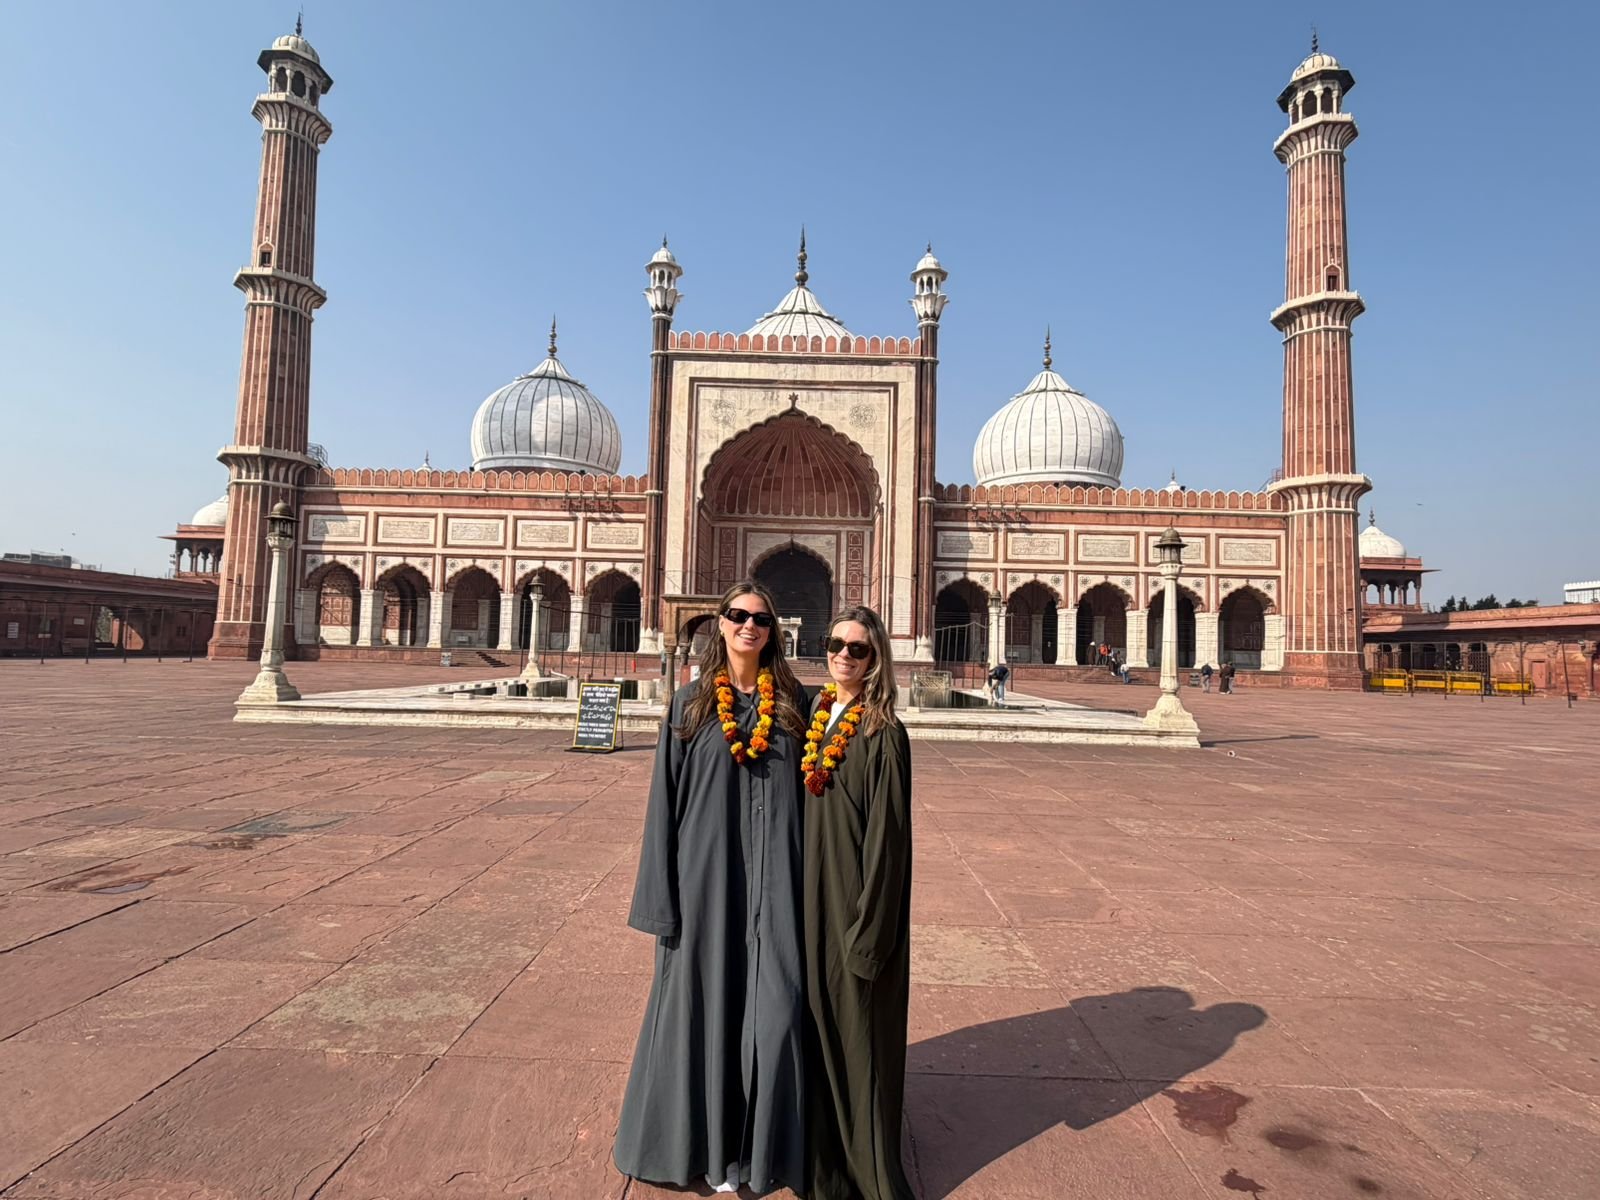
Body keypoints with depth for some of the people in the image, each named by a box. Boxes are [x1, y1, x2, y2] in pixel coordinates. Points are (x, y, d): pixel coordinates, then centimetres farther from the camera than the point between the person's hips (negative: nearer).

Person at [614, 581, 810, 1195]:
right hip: (707, 875, 0)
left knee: (773, 1005, 5)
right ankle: (700, 1138, 34)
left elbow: (808, 793, 5)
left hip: (773, 883, 1)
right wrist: (662, 897, -3)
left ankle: (758, 1144, 27)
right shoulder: (690, 703, 0)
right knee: (703, 1002, 11)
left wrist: (807, 887, 1)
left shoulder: (792, 703, 2)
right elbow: (665, 799, 0)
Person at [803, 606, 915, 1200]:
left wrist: (869, 929, -16)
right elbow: (805, 814, 10)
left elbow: (887, 834, -16)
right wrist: (800, 901, 8)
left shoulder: (883, 733, -14)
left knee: (859, 1032, 8)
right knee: (820, 1024, 18)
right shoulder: (817, 719, 5)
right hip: (813, 897, 6)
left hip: (857, 900, -6)